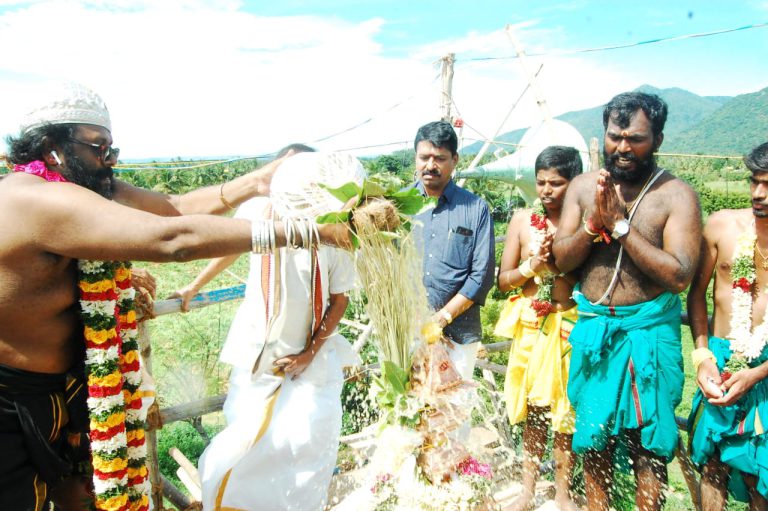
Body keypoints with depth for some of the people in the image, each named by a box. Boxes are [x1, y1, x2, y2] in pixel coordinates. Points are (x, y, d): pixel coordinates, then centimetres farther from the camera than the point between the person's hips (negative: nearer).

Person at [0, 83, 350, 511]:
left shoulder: (84, 188, -1)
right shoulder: (35, 199, -31)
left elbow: (173, 207, -6)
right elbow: (173, 238, -40)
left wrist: (254, 183, -16)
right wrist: (302, 228, -39)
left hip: (60, 389, 9)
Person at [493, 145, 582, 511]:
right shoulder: (522, 219, 2)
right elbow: (503, 281, 3)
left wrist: (558, 264, -20)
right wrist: (532, 265, -13)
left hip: (568, 327, -2)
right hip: (529, 326, 2)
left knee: (564, 413, 8)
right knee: (532, 411, 14)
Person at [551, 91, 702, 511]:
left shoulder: (675, 194, -9)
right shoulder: (583, 186, 2)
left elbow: (679, 276, -19)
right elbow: (561, 260, -1)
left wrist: (619, 223, -20)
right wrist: (594, 222, -18)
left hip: (648, 331, -3)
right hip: (592, 329, 3)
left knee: (648, 446, 9)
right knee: (592, 439, 15)